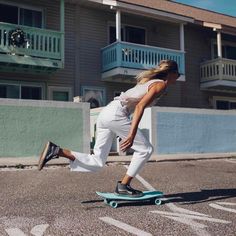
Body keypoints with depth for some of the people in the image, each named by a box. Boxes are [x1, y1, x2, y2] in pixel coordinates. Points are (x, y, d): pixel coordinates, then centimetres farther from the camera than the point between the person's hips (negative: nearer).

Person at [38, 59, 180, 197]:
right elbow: (140, 106, -16)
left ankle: (56, 151, -3)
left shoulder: (149, 82, 26)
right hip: (116, 114, -8)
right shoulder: (161, 85, -1)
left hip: (106, 113, 8)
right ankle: (123, 186, 4)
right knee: (145, 149, 3)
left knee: (97, 163, 5)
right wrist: (132, 135, -24)